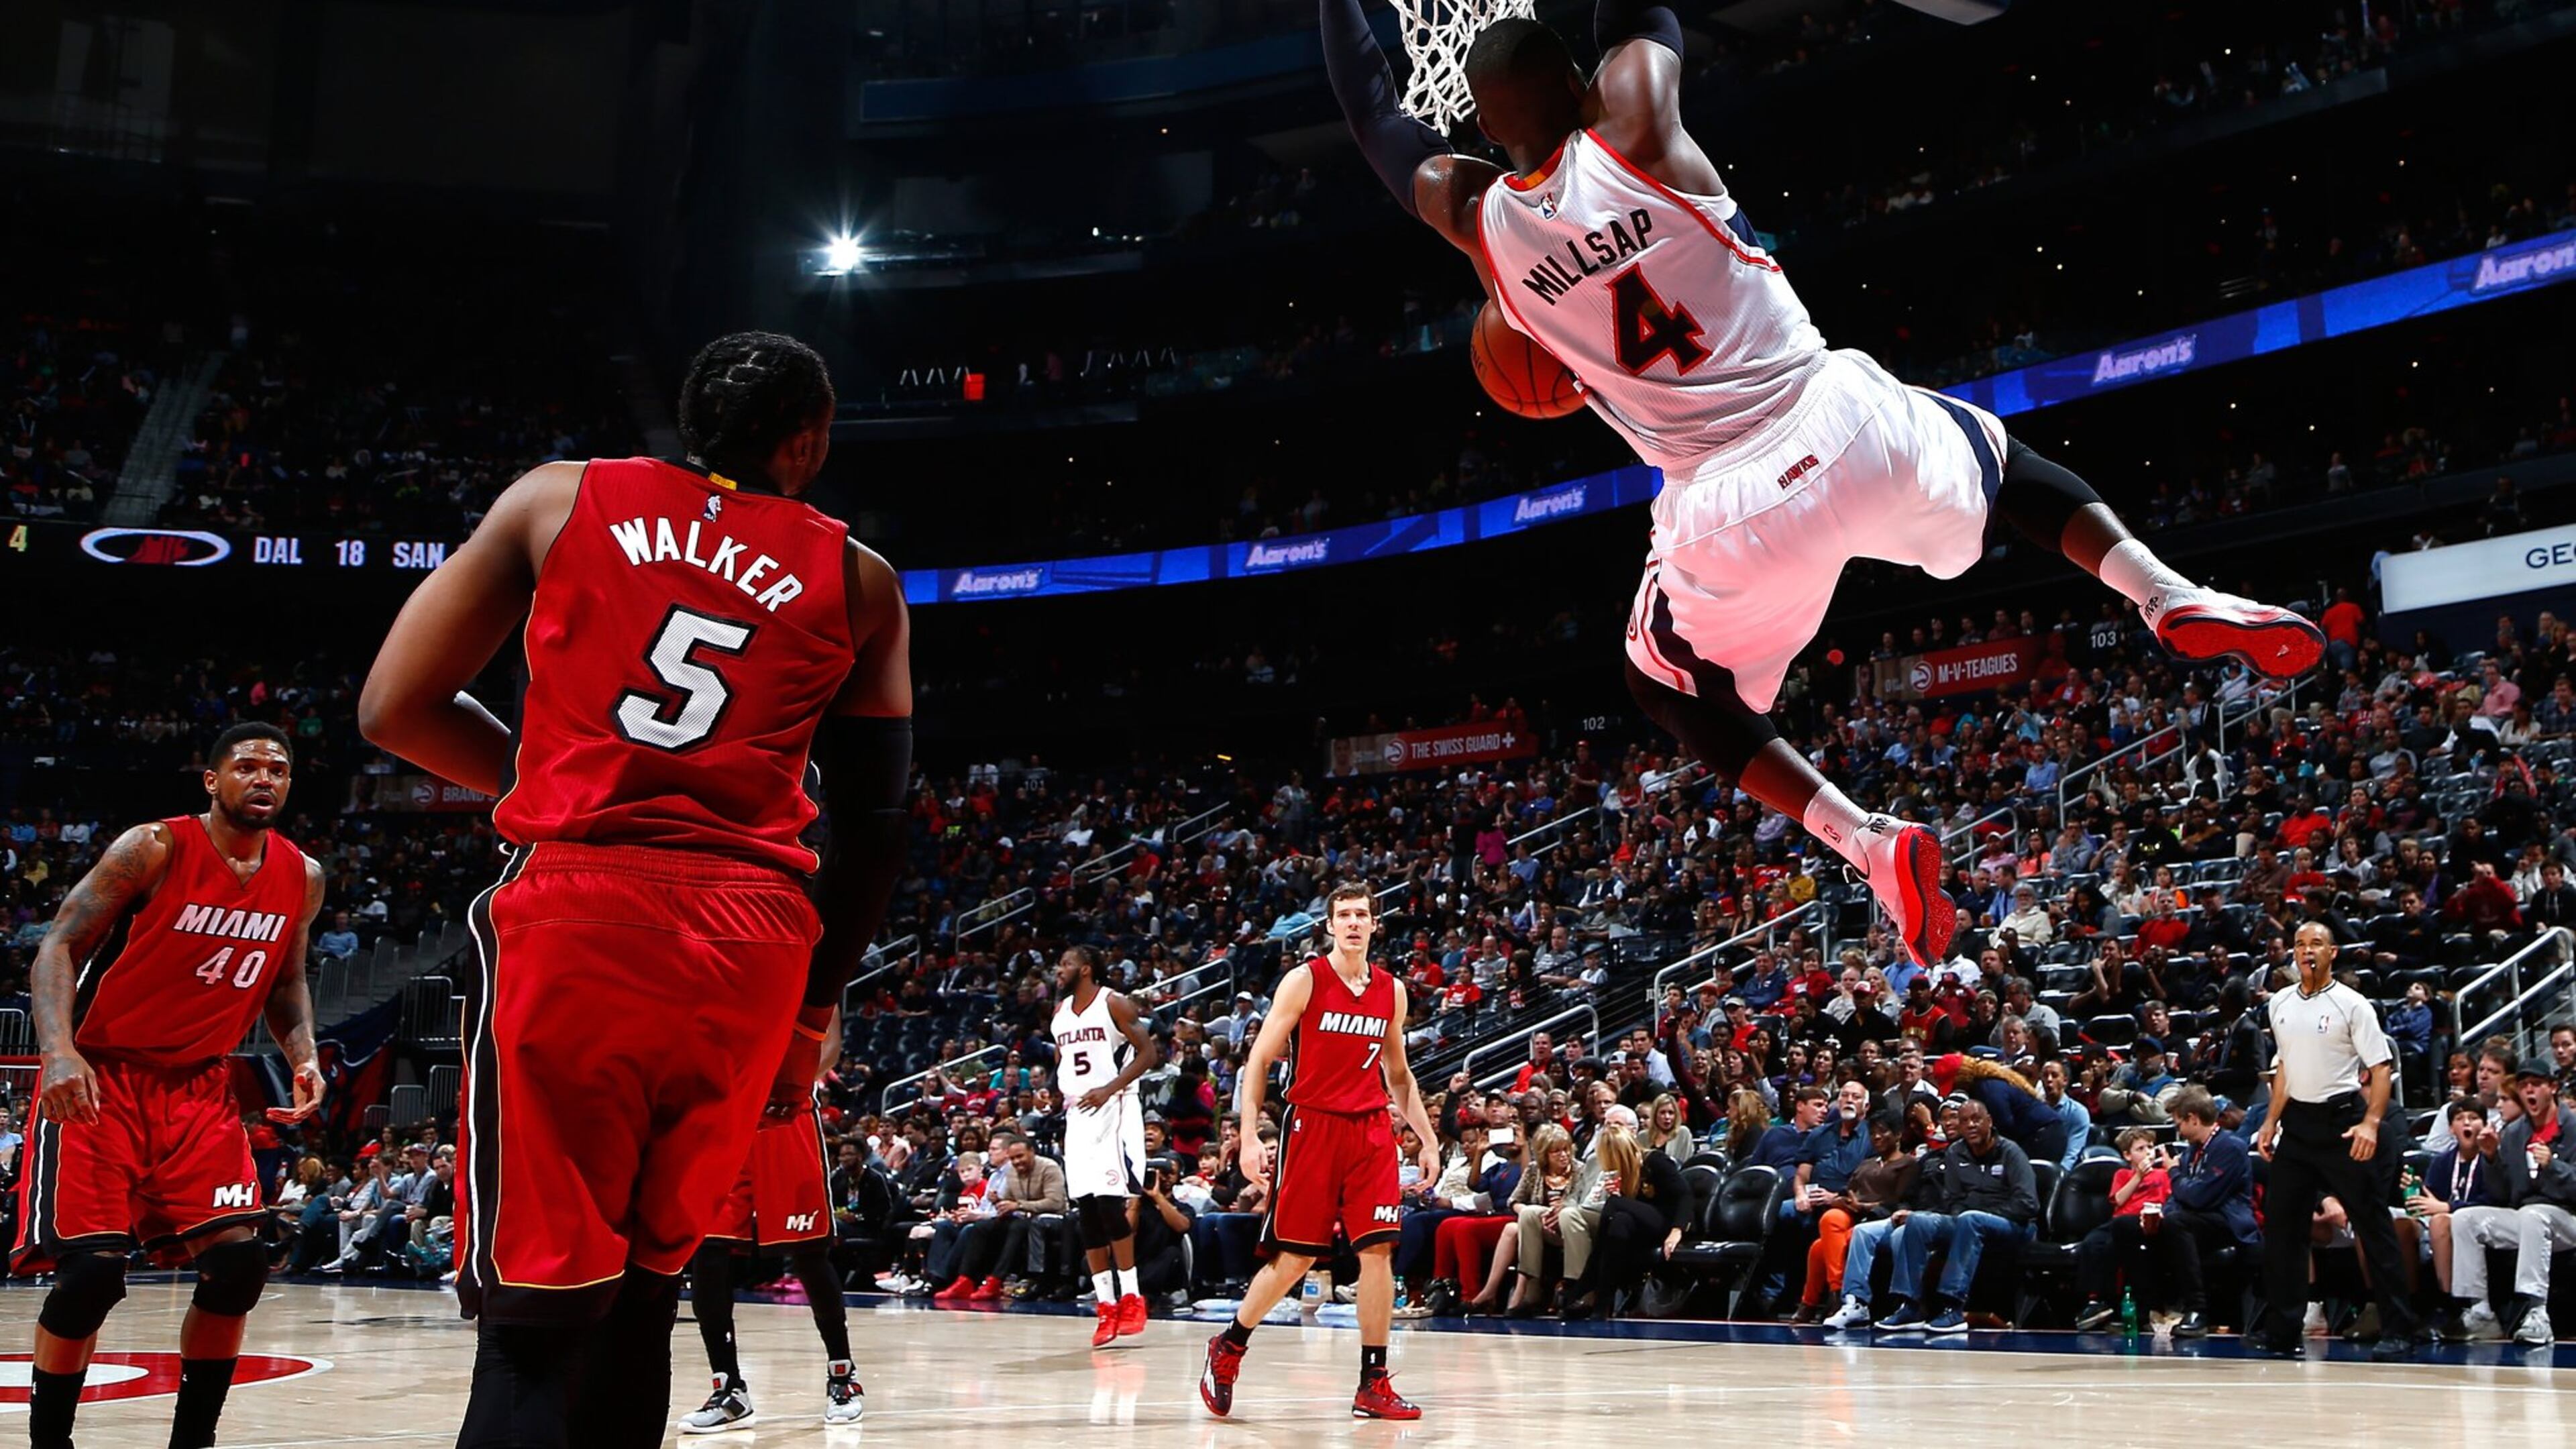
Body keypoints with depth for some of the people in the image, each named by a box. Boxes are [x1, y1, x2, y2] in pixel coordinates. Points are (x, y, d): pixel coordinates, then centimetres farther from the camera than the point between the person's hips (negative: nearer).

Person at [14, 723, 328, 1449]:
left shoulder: (302, 878, 2)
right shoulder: (154, 849, -13)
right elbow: (60, 945, -13)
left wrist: (303, 1057, -2)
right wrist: (59, 1050, -29)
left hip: (199, 1086, 5)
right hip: (100, 1079, -5)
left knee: (240, 1260, -6)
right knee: (94, 1268, -13)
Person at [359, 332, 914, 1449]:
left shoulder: (561, 498, 12)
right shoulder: (857, 581, 15)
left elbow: (396, 711, 11)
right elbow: (876, 821, 13)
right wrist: (816, 1002, 21)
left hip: (576, 909, -2)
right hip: (753, 940, 2)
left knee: (534, 1329, -1)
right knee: (637, 1299, 18)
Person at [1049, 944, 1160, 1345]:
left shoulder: (1114, 1004, -7)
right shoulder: (1060, 1011, 14)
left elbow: (1147, 1052, -11)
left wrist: (1108, 1089, -20)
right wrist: (1064, 1093, 12)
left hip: (1113, 1110, -7)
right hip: (1077, 1114, 7)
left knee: (1111, 1205, -13)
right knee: (1086, 1213, 3)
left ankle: (1130, 1299, -3)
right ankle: (1106, 1305, 7)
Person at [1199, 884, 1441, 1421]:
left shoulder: (1391, 990, 10)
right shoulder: (1304, 981, -4)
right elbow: (1259, 1059, -4)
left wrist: (1427, 1139, 13)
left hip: (1371, 1132, 4)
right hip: (1311, 1126, -4)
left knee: (1378, 1252, -3)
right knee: (1293, 1258, 0)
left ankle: (1373, 1384, 3)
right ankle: (1228, 1347, 22)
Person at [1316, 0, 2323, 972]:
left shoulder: (1477, 217, 1)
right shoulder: (1636, 134, -3)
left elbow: (1368, 111, 20)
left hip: (1728, 511, -1)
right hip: (1848, 431, 1)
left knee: (1668, 688, 27)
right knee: (2006, 460, 33)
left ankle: (1866, 842, 6)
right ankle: (2170, 599, 7)